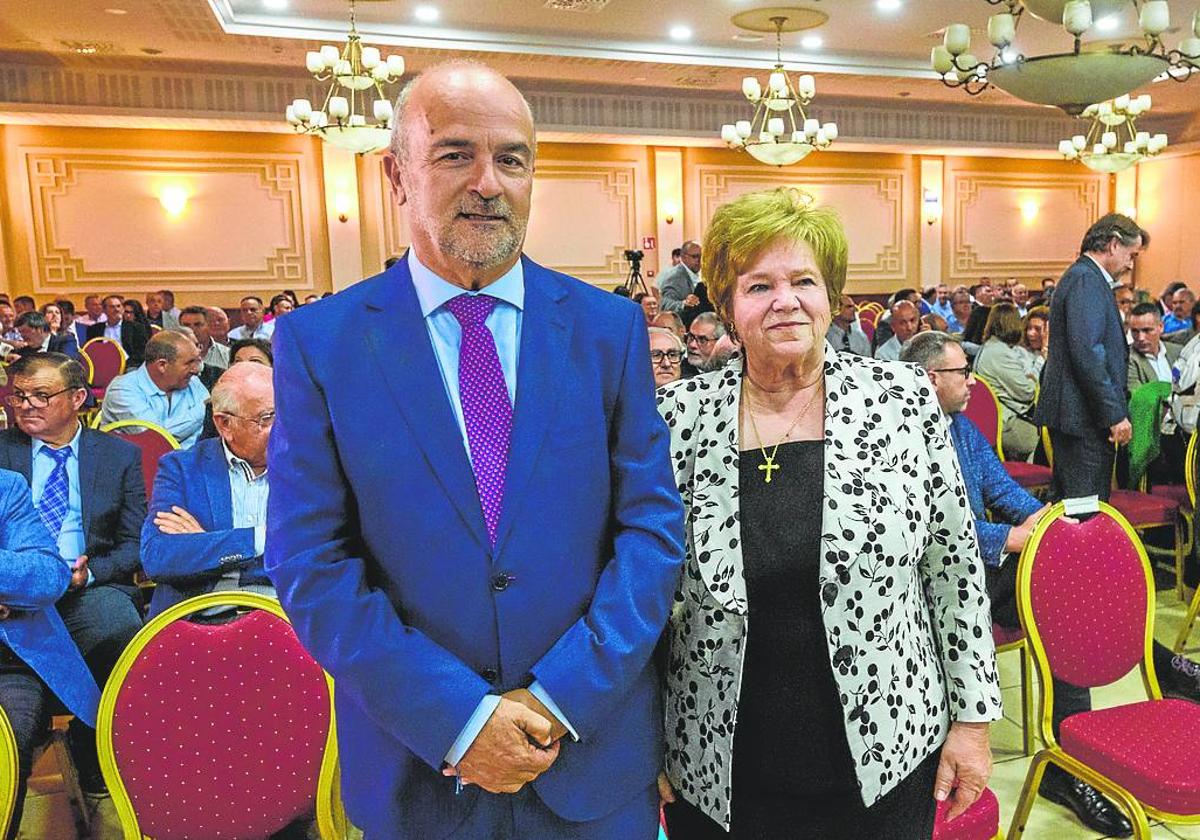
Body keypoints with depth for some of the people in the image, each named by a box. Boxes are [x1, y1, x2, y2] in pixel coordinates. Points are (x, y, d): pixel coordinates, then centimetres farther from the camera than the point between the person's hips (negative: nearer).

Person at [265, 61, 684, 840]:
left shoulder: (609, 327, -4)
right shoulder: (318, 343, -7)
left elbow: (653, 527, -4)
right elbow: (310, 563, -8)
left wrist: (562, 698, -12)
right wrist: (455, 717, -14)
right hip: (415, 761, 0)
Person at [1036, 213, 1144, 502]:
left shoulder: (1081, 277, 19)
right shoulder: (1086, 279, -12)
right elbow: (1087, 353, -22)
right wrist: (1115, 414, -19)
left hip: (1071, 413, 11)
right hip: (1084, 415, -11)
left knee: (1067, 502, 15)